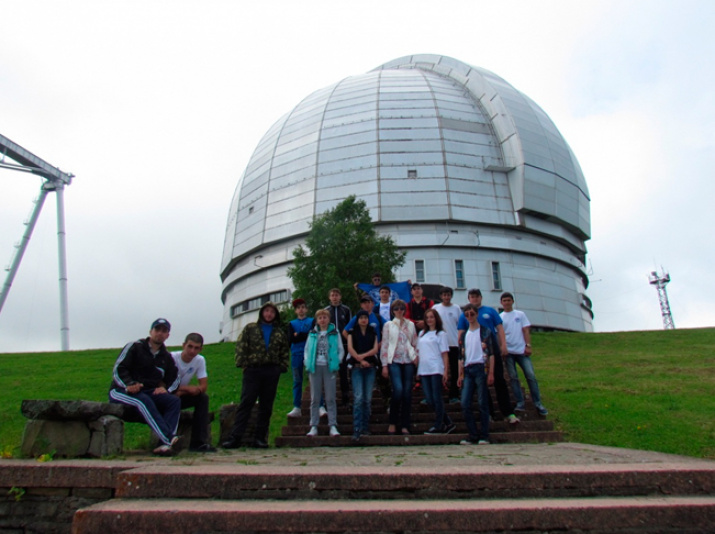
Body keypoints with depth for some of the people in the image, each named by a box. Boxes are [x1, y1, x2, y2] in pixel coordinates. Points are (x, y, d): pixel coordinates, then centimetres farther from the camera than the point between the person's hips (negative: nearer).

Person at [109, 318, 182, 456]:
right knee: (144, 400, -38)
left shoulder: (166, 357, 18)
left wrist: (165, 388, -5)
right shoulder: (134, 347, 3)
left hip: (150, 393, 5)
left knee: (175, 401, -23)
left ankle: (165, 445, -40)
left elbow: (174, 378, 17)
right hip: (121, 391, -5)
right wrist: (129, 384, -24)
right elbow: (118, 369, -6)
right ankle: (169, 438, -49)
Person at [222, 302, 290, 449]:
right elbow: (241, 346, 3)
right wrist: (242, 364, -6)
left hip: (272, 372, 2)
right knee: (246, 404, -7)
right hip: (253, 370, -2)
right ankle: (235, 437, -6)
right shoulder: (250, 328, 10)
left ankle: (260, 437, 12)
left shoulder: (280, 332, 14)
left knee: (266, 406, 5)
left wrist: (283, 367, 3)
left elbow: (285, 351, 15)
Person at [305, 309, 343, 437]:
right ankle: (313, 426, 9)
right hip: (315, 367, 2)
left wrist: (336, 363, -4)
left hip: (329, 367, -2)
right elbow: (306, 350, 14)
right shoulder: (312, 334, 11)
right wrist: (308, 363, 1)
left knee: (330, 398, -2)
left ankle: (333, 426, 3)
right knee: (315, 399, 5)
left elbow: (341, 350, 8)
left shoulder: (335, 333, 6)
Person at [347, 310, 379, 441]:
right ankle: (357, 430, -12)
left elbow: (375, 349, 3)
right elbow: (350, 348, -1)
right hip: (356, 367, -2)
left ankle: (365, 428, 11)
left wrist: (363, 355, -11)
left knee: (368, 398, 2)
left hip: (370, 367, 2)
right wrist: (360, 360, -11)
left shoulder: (373, 333, 15)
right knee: (358, 397, -12)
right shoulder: (352, 333, 11)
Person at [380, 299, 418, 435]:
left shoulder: (411, 325, 15)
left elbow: (415, 343, 16)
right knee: (398, 389, -18)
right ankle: (393, 422, -1)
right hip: (394, 361, -2)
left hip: (408, 361, 3)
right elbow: (384, 345, 5)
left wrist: (416, 355, 1)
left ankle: (405, 425, 8)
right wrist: (384, 365, 0)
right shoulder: (388, 325, 8)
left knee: (407, 392, -1)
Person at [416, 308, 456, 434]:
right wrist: (417, 369, 9)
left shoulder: (441, 334, 3)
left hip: (436, 369, -5)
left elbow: (445, 354, -2)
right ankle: (448, 423, 17)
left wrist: (446, 371, -9)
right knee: (429, 399, 4)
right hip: (424, 370, 5)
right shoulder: (422, 334, 17)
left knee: (437, 398, -2)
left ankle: (438, 426, 9)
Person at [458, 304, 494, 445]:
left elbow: (491, 353, -2)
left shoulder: (485, 332, 4)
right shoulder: (464, 334, 19)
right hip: (467, 370, 5)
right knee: (465, 404, -3)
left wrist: (490, 373, -11)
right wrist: (460, 375, 11)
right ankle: (473, 436, 6)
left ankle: (484, 436, 6)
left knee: (482, 403, -2)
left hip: (481, 368, -4)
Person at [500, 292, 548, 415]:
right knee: (513, 377, 1)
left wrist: (528, 345, -6)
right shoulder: (499, 317, 6)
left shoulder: (520, 314, 9)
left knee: (531, 376, -4)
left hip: (522, 350, 0)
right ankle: (520, 403, 7)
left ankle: (538, 403, 4)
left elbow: (526, 330, 4)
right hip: (508, 351, 0)